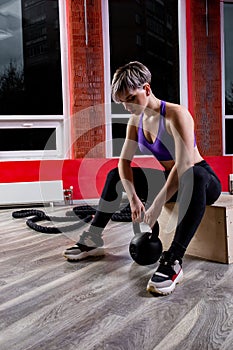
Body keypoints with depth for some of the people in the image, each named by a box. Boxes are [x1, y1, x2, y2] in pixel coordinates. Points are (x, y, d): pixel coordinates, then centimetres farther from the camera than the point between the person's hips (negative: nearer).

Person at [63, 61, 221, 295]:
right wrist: (133, 198, -20)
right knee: (115, 175, 8)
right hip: (169, 180, 8)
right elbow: (124, 162, -5)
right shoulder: (136, 120, -1)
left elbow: (183, 166, -34)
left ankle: (173, 260, -43)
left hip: (202, 179, -7)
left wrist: (157, 205, -37)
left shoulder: (176, 114, -24)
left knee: (194, 178, -44)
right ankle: (94, 239, 10)